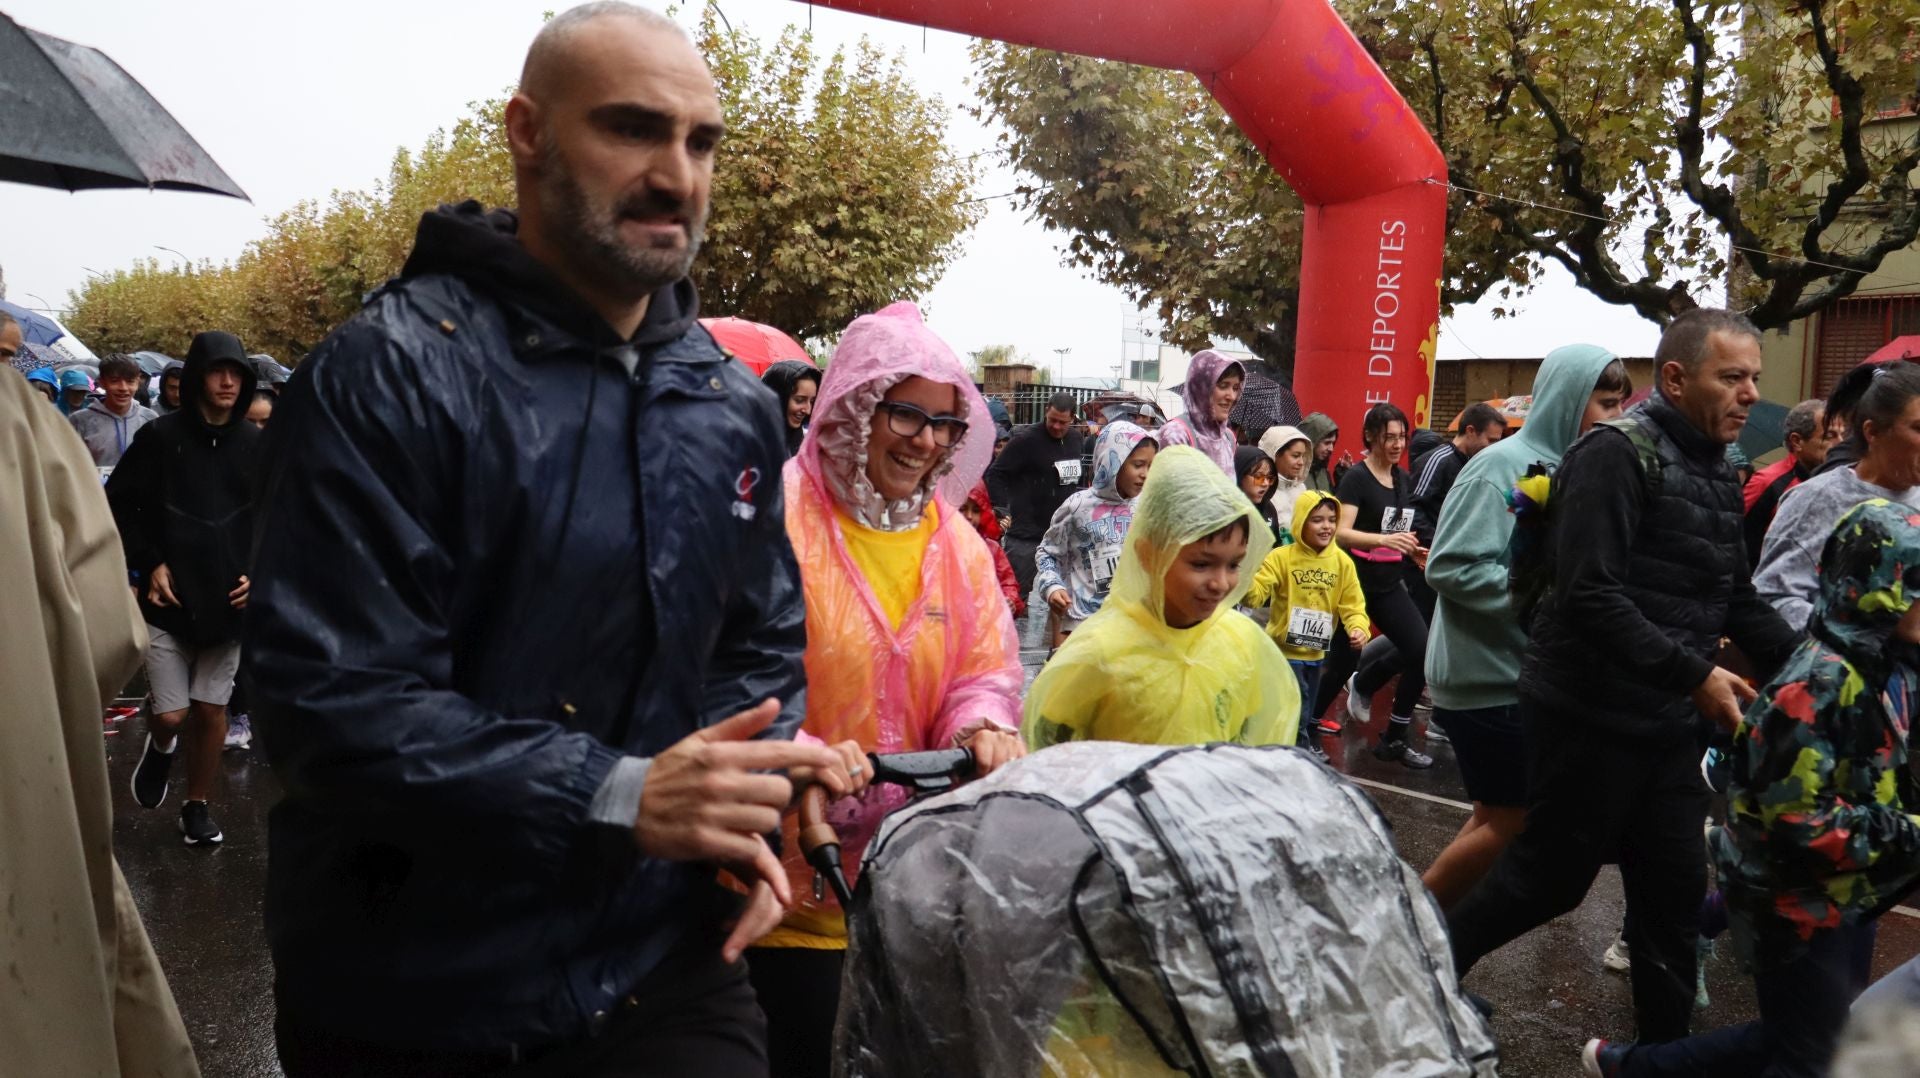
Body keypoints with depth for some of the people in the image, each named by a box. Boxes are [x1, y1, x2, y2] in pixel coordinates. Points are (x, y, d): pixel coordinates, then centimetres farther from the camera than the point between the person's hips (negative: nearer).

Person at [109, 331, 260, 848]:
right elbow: (118, 504, 2)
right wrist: (148, 562, -7)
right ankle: (160, 746, 37)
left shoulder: (255, 445, 0)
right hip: (168, 600, -2)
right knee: (170, 716, 0)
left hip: (229, 602, 2)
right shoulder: (161, 436, -6)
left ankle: (199, 805, 28)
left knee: (211, 710, 10)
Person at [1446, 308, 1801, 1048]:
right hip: (1591, 716, -8)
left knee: (1675, 889, 13)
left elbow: (1737, 599, 18)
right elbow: (1591, 597, -24)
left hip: (1668, 723, 8)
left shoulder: (1717, 474, 13)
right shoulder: (1616, 455, -15)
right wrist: (1694, 672, -25)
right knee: (1551, 877, 5)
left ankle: (1665, 1045, 30)